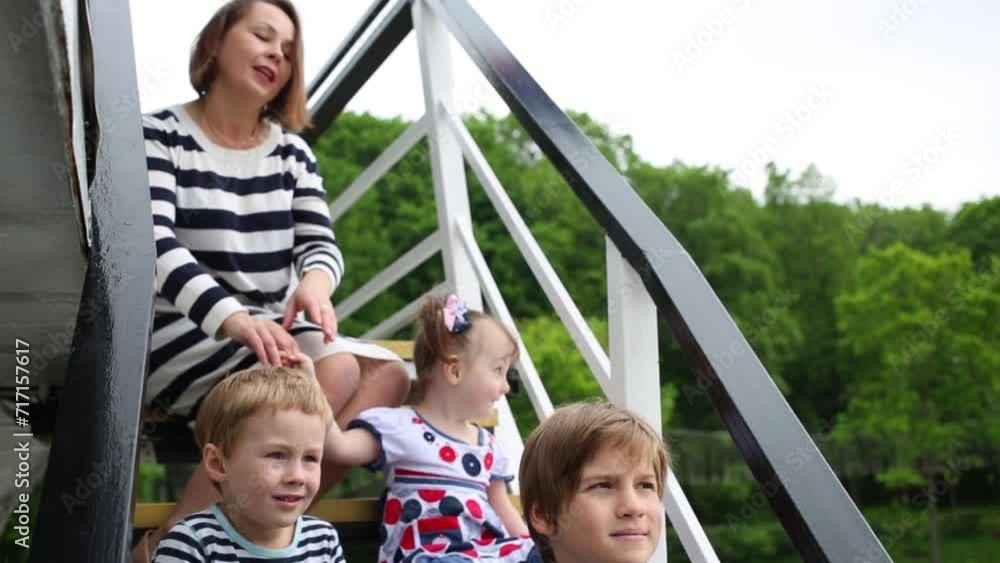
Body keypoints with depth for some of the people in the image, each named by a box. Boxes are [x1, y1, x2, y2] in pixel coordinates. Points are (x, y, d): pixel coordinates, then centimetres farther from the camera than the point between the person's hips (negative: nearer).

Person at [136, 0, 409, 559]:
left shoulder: (291, 150, 13)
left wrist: (315, 283, -25)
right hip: (183, 336, -6)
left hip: (270, 332, 6)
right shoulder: (160, 134, -3)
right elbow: (153, 243, -18)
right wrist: (231, 317, -36)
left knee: (388, 372, -19)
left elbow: (320, 241, 2)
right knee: (332, 369, -29)